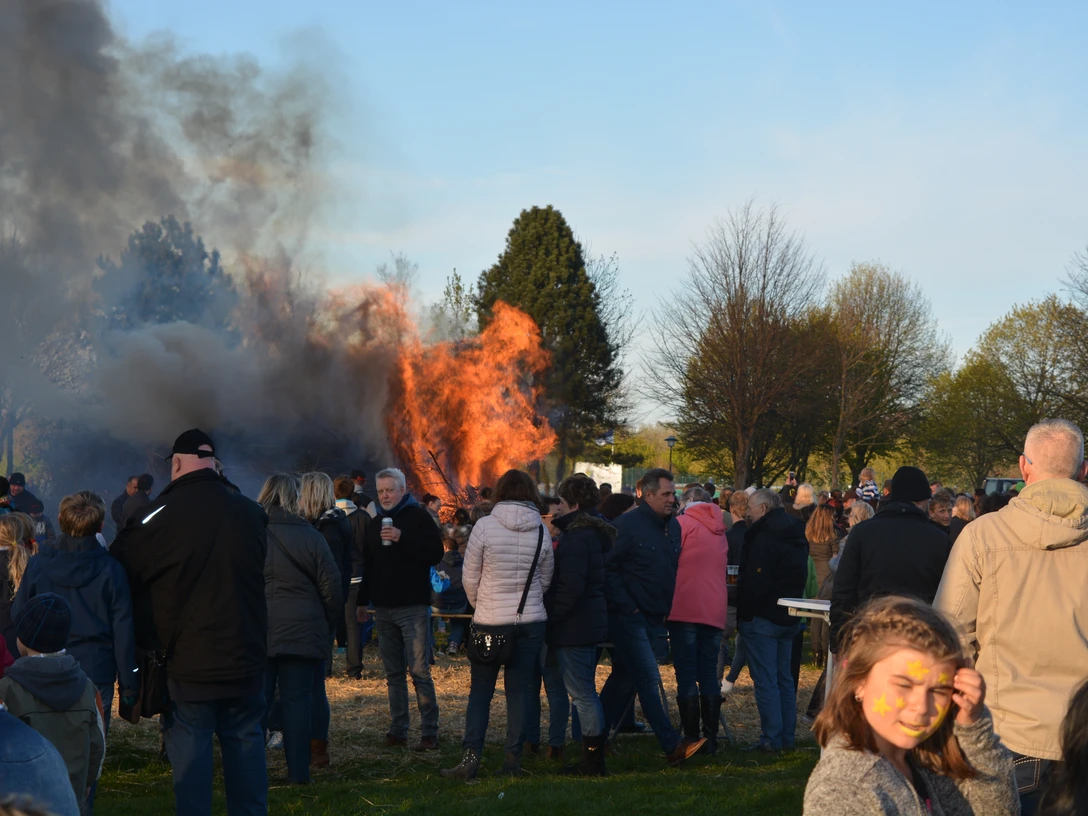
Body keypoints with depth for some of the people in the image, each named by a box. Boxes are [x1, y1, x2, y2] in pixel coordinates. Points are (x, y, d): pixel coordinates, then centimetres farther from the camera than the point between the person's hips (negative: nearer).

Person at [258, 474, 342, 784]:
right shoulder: (310, 537, -4)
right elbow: (331, 589, -1)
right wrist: (326, 625, 13)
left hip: (256, 631, 1)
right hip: (302, 631, 0)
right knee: (298, 700, 5)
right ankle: (298, 771, 6)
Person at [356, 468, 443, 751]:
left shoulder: (417, 517, -4)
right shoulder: (375, 523, 15)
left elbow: (435, 553, -14)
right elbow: (367, 565, 20)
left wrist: (402, 539, -22)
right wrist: (363, 601, 15)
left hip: (413, 607, -6)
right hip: (384, 608, 6)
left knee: (419, 671, -8)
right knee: (393, 673, 9)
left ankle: (430, 732, -6)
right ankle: (398, 729, 14)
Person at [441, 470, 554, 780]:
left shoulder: (485, 526, -10)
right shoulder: (541, 530, -2)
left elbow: (470, 578, -3)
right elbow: (546, 579, 9)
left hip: (489, 621, -2)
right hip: (531, 620, 2)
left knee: (480, 690, 5)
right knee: (519, 690, 7)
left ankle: (471, 756, -2)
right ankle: (514, 759, 8)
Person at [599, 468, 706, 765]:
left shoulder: (673, 526, 12)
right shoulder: (627, 525, -11)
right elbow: (608, 569, -13)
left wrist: (668, 610, 12)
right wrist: (626, 606, -16)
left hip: (655, 619, 8)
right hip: (629, 617, -8)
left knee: (625, 679, 13)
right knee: (648, 679, -11)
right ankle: (672, 746, -14)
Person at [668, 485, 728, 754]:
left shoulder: (682, 523, -2)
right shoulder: (720, 530, 16)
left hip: (685, 609, -5)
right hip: (715, 610, 5)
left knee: (686, 674, -3)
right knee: (709, 674, 9)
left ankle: (691, 738, -6)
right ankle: (710, 738, 8)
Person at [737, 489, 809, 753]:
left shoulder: (765, 537, -16)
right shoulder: (798, 537, 13)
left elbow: (754, 581, -19)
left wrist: (744, 614, -11)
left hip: (764, 617, -9)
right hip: (789, 618, 9)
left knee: (765, 681, -6)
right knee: (784, 679, 14)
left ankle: (771, 739, -6)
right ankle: (787, 737, 17)